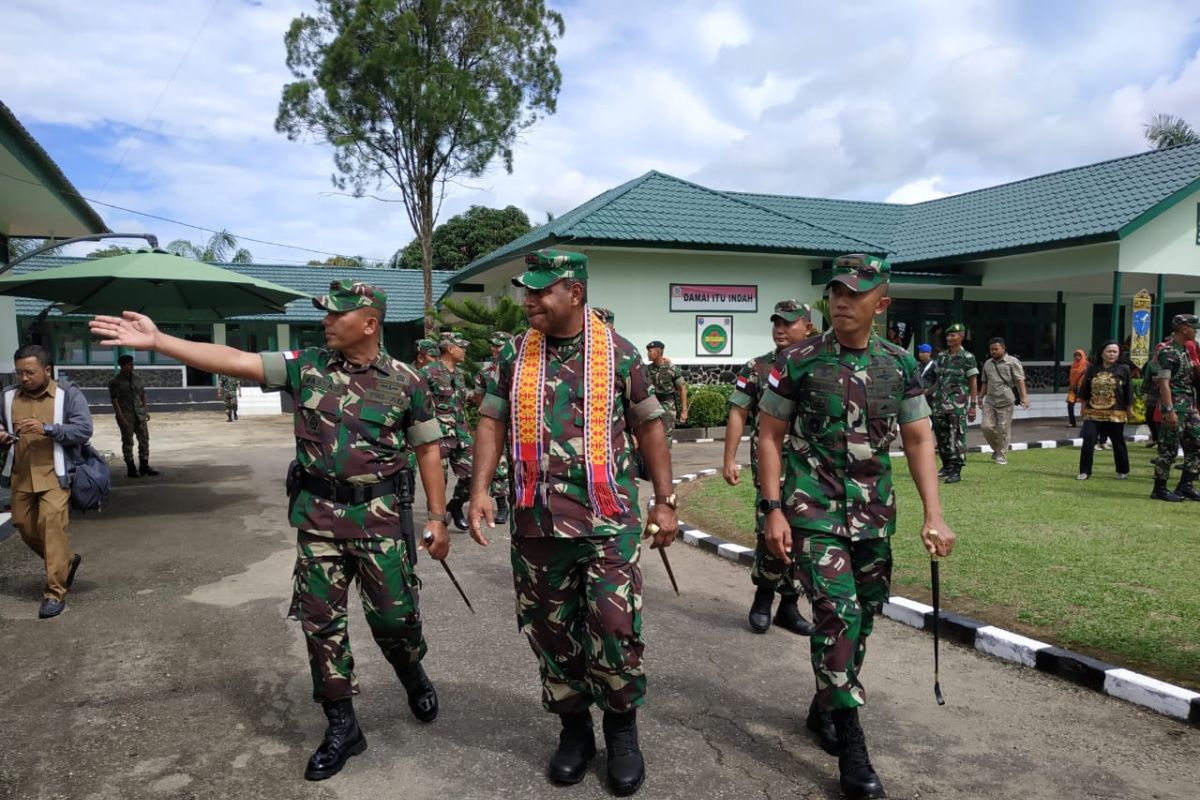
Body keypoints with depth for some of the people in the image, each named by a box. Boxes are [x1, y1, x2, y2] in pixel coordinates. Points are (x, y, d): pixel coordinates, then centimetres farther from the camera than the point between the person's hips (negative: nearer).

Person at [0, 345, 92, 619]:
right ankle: (66, 561, 37)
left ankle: (55, 592, -11)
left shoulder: (68, 394, -3)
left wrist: (47, 429, -23)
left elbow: (84, 430, -11)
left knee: (52, 525, -16)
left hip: (54, 475, -6)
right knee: (24, 526, 12)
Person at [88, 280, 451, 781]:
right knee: (320, 619, 6)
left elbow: (428, 448, 1)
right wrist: (156, 340, -11)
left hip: (381, 514, -3)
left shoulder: (405, 381, -4)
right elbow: (234, 361, -4)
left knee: (393, 614, 3)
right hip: (318, 514, 3)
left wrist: (437, 516, -2)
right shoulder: (306, 365, 1)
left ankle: (414, 677, 37)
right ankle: (342, 726, 22)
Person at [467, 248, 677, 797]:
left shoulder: (619, 353, -1)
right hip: (536, 524, 3)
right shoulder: (514, 355, 5)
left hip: (607, 522, -2)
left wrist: (665, 500, 2)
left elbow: (648, 427, 4)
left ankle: (622, 730, 22)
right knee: (550, 632, 11)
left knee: (615, 629, -4)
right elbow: (492, 423, 7)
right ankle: (573, 729, 32)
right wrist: (480, 489, -5)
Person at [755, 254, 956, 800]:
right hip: (816, 509, -4)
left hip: (875, 513, 4)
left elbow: (918, 441, 5)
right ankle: (850, 744, -2)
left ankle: (824, 707, 34)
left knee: (865, 614, 12)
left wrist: (934, 515, -4)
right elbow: (770, 436, -3)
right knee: (837, 611, -13)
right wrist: (773, 509, -10)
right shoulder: (798, 361, -7)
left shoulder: (901, 366, 3)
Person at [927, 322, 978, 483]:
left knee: (957, 437, -7)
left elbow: (973, 383, -3)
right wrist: (928, 393, 12)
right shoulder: (941, 356, 13)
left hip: (958, 404, -6)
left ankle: (956, 471, -4)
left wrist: (973, 406, -7)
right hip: (940, 403, 6)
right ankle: (946, 466, 23)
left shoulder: (967, 357, -2)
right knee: (941, 436, 9)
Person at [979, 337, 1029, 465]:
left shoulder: (1013, 362, 0)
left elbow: (1020, 380, -7)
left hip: (1005, 401, -5)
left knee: (1003, 429, -2)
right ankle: (996, 448, 19)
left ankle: (1001, 456, 8)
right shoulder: (988, 363, 16)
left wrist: (1024, 397, -16)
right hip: (990, 401, 5)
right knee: (986, 426, -3)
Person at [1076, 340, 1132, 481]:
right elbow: (1085, 391, 10)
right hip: (1093, 413, 2)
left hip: (1115, 415, -1)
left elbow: (1128, 393, 1)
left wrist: (1129, 411, 1)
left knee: (1118, 443, 10)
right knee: (1088, 442, -6)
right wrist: (1083, 408, 9)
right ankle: (1085, 471, 1)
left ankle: (1123, 471, 25)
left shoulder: (1123, 369, -1)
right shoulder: (1093, 369, 5)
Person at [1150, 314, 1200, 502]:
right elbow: (1164, 383, -19)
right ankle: (1159, 489, 3)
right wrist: (1169, 410, -24)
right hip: (1175, 407, -9)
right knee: (1169, 449, -4)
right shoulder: (1168, 352, -13)